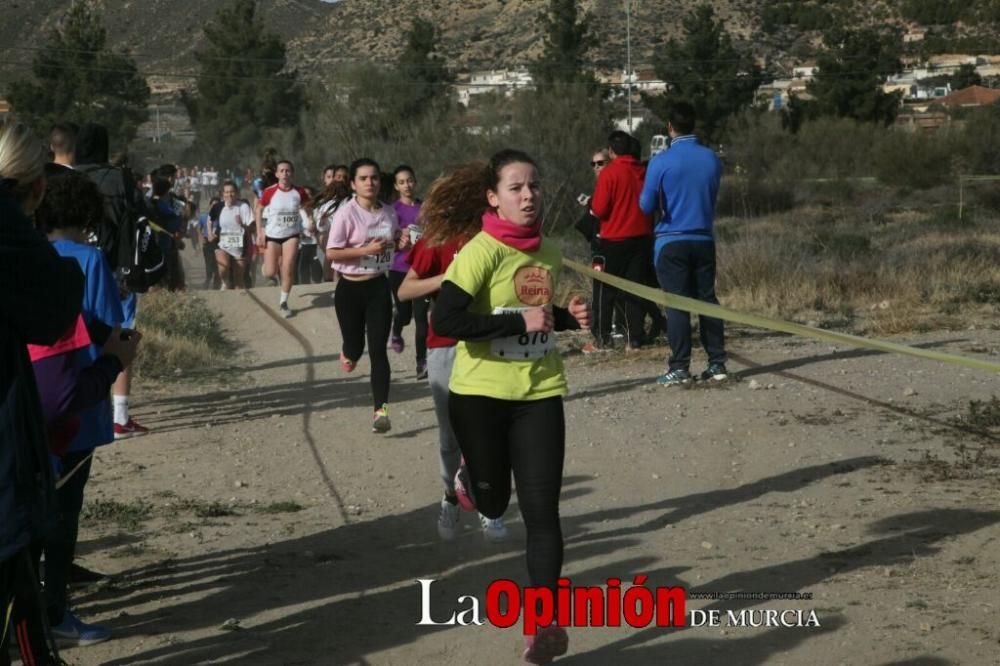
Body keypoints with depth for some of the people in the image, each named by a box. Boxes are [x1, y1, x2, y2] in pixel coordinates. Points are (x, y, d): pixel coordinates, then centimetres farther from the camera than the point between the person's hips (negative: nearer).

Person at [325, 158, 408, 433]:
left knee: (378, 349, -4)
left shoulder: (389, 212, 2)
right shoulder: (346, 213, -13)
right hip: (350, 288, -2)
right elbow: (331, 253, -15)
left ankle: (381, 410, -5)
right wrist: (366, 250, -25)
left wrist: (402, 244, -4)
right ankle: (349, 354, 48)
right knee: (355, 346, 9)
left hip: (379, 287, 2)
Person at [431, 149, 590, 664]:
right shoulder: (480, 252, -16)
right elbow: (444, 319, -25)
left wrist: (567, 317, 0)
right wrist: (520, 321, -26)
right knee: (492, 502, 14)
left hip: (539, 393, 4)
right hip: (480, 393, -4)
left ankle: (544, 623, 0)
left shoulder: (550, 253, 5)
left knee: (541, 509, -5)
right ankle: (469, 478, 50)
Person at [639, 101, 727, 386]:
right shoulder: (712, 159, 3)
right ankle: (717, 363, 10)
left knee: (677, 304, -2)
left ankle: (679, 369, -3)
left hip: (672, 242, -4)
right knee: (707, 299, 10)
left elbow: (646, 206, -6)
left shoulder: (661, 162, -11)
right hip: (704, 240, 4)